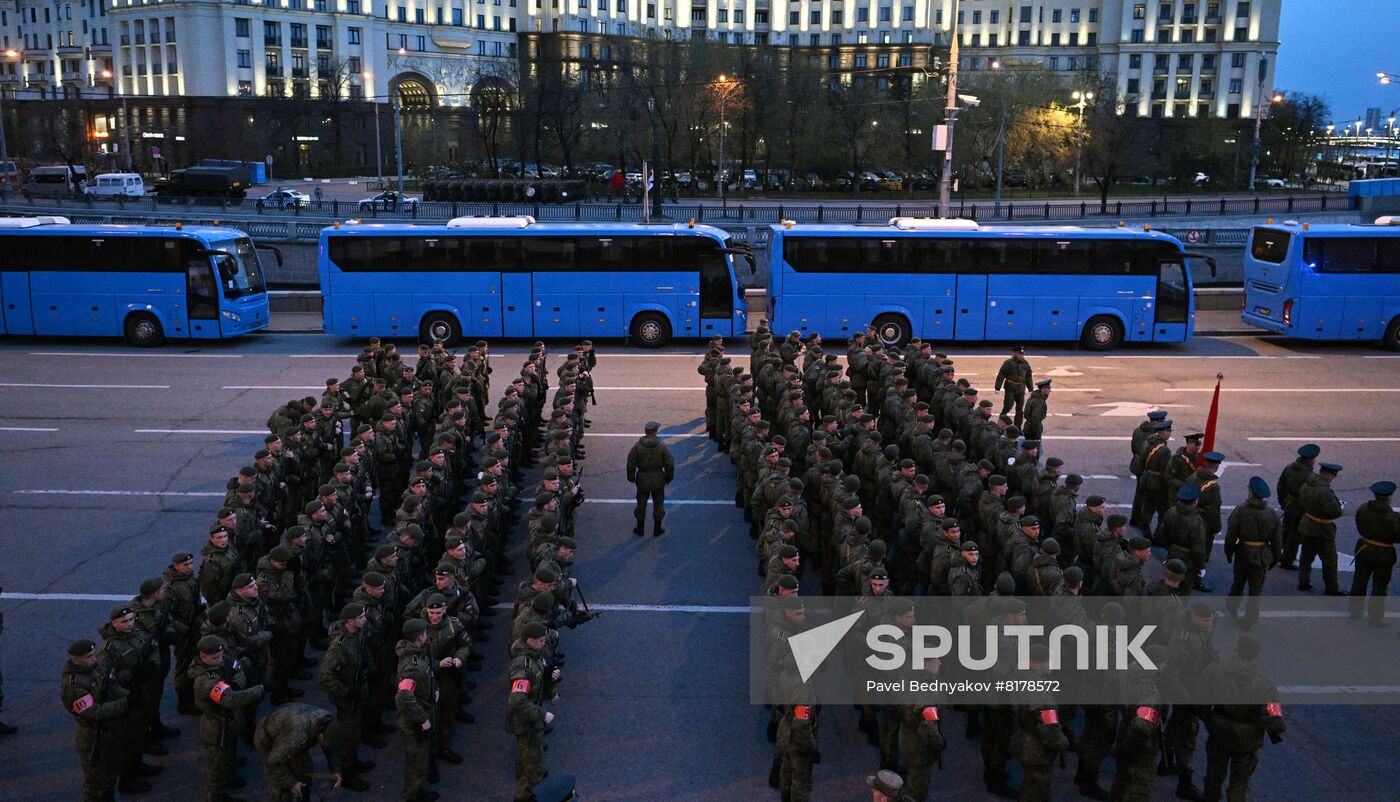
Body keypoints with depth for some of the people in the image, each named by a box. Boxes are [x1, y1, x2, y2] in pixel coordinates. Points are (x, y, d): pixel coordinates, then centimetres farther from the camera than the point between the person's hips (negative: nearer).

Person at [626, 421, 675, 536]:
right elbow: (670, 464, -9)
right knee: (658, 503, 15)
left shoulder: (637, 446, -12)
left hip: (642, 480, 0)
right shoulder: (662, 446, -13)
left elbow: (630, 463, -6)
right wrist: (669, 477, 7)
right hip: (658, 480, 0)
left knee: (641, 504, 15)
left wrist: (631, 478, 8)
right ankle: (657, 529, 24)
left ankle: (640, 529, 25)